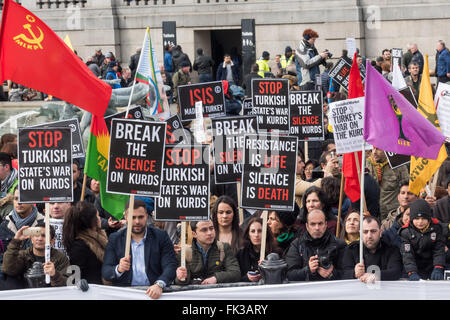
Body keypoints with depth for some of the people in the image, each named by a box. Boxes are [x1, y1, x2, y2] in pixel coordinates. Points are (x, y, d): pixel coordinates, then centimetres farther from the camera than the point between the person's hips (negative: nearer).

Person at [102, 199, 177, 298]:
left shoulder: (161, 236, 7)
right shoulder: (115, 239, 10)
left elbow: (170, 266, -3)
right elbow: (105, 272, 5)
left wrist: (159, 285, -23)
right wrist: (118, 269, -18)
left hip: (153, 293, 0)